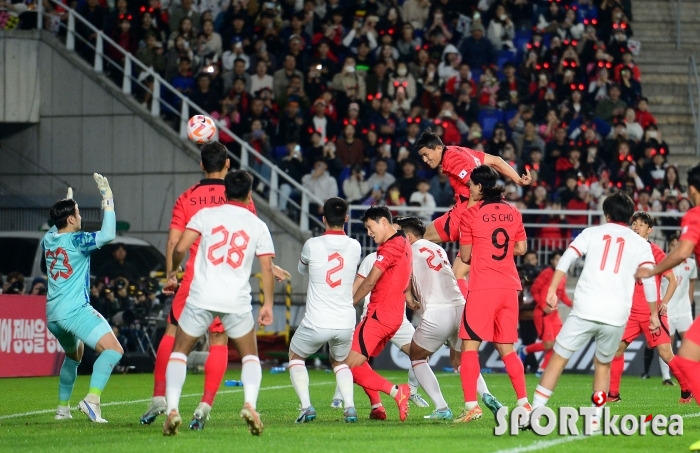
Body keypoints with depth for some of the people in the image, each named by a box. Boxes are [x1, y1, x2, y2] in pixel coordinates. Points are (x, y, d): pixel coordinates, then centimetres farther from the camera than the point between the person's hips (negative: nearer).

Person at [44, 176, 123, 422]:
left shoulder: (48, 239, 10)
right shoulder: (75, 241, -11)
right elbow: (108, 235, -23)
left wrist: (65, 205, 38)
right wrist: (108, 200, -17)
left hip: (53, 314, 9)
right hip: (75, 311, -9)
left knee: (73, 356, 31)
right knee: (113, 349, -15)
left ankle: (63, 408, 30)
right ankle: (92, 399, -32)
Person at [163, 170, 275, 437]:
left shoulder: (206, 215, 4)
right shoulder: (258, 226, 7)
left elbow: (180, 247, -2)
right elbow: (267, 268, 4)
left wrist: (172, 272, 17)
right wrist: (268, 305, 12)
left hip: (202, 296, 0)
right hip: (237, 301, 1)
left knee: (178, 352, 13)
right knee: (250, 355, 17)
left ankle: (172, 409, -4)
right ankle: (250, 404, -8)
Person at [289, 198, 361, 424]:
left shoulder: (312, 245, -6)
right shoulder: (354, 247, 1)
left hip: (316, 322, -3)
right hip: (346, 322, 3)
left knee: (296, 357, 23)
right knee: (339, 362, 29)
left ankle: (306, 406, 3)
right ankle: (350, 407, 6)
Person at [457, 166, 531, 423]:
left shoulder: (470, 215, -5)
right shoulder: (513, 213, 8)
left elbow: (465, 256, 0)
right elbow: (521, 249, 15)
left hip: (483, 288, -5)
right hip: (509, 286, 5)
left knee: (470, 346, -1)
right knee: (506, 348, 13)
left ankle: (471, 405, -12)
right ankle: (524, 403, 8)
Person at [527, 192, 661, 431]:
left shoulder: (592, 233, 12)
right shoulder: (640, 244, 13)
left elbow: (566, 259, 0)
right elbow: (649, 280, 4)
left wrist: (552, 290, 0)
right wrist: (654, 314, 12)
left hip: (585, 310, -1)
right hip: (617, 315, 1)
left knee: (558, 358, 4)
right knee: (603, 365, 21)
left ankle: (534, 413, -3)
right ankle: (595, 419, 12)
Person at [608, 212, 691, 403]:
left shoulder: (655, 252, -6)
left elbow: (673, 280, -4)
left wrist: (664, 303, -14)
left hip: (652, 312, -5)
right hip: (631, 312, 5)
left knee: (666, 353, -10)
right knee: (617, 348, -2)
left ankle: (687, 390, 5)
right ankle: (613, 393, 7)